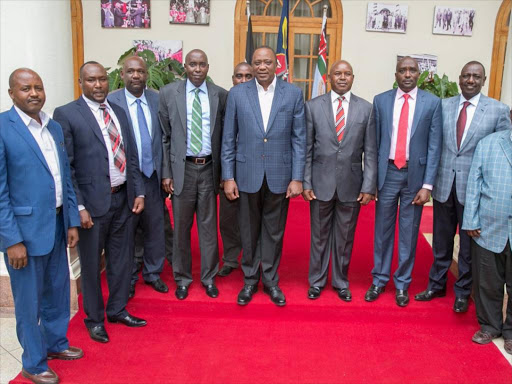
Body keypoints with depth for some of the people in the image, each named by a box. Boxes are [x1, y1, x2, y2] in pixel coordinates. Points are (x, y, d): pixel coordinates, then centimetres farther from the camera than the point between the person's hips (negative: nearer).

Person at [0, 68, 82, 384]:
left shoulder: (55, 127, 8)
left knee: (58, 291, 20)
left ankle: (56, 343, 42)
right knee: (29, 301, 9)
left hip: (57, 224, 6)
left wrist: (72, 221, 9)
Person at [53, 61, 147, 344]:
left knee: (121, 259, 16)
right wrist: (79, 207, -16)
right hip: (93, 203, -5)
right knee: (91, 264, 10)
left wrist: (138, 192, 6)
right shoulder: (66, 114, -8)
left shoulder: (118, 112, 10)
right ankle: (94, 318, 28)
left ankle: (117, 309, 35)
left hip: (123, 198, 6)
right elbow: (65, 166, -11)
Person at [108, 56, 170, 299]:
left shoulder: (157, 99, 3)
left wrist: (165, 173, 2)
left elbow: (165, 136, 6)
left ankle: (153, 273, 33)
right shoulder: (111, 101, -7)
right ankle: (128, 278, 28)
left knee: (155, 227, 13)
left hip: (153, 176, 3)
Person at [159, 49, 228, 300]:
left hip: (209, 167, 1)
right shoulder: (168, 93, 1)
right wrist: (166, 173, -3)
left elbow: (224, 136, 5)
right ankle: (182, 278, 26)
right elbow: (164, 136, 2)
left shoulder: (220, 95, 2)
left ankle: (209, 277, 25)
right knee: (181, 226, 9)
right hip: (182, 168, 0)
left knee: (208, 225, 9)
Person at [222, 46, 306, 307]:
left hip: (279, 175, 0)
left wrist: (297, 178, -4)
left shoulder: (293, 94, 0)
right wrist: (228, 177, -1)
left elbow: (299, 138, 0)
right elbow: (229, 139, 3)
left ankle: (271, 280, 28)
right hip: (248, 175, 0)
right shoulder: (237, 93, 1)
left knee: (274, 232, 11)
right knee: (249, 232, 12)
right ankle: (250, 280, 28)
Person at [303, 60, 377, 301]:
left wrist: (369, 186, -5)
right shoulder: (313, 106, 1)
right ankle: (316, 281, 28)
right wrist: (306, 183, -4)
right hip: (321, 182, 0)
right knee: (319, 236, 11)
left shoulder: (366, 109, 2)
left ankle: (341, 282, 29)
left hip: (351, 185, 1)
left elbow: (370, 152, 1)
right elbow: (307, 149, 1)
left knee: (345, 237, 11)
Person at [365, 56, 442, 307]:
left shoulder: (432, 103, -1)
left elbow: (434, 146, -3)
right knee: (383, 229, 10)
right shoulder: (381, 101, 2)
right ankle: (379, 280, 26)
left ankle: (402, 284, 25)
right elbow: (374, 142, 4)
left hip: (415, 174, -1)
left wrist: (427, 185, -8)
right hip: (387, 173, 1)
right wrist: (371, 179, 1)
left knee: (409, 232, 9)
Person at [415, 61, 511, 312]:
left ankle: (463, 292, 28)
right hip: (443, 185, 2)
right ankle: (437, 285, 33)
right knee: (442, 240, 15)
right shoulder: (443, 106, 3)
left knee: (468, 243, 10)